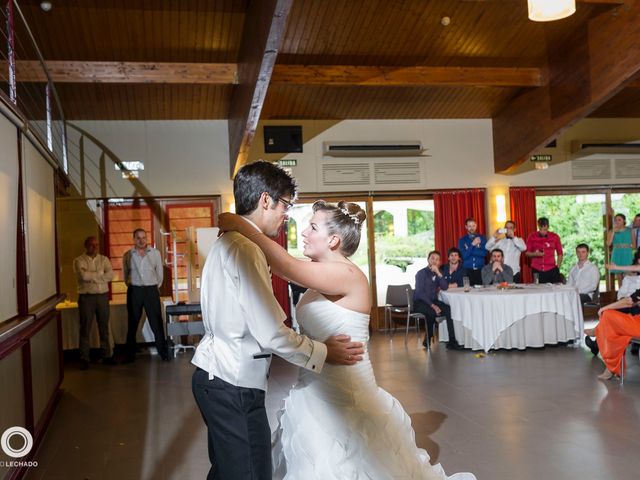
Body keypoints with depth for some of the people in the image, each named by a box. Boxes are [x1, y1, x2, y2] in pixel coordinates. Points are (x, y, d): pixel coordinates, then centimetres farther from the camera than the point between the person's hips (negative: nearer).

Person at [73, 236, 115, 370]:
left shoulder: (104, 259, 9)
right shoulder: (79, 261, -1)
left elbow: (111, 275, -7)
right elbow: (83, 275, -19)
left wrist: (92, 276, -12)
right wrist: (100, 274, -8)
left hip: (103, 296, 3)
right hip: (86, 297, -3)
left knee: (104, 327, 9)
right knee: (85, 328, 1)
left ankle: (107, 355, 18)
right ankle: (84, 359, 8)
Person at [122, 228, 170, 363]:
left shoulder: (155, 253, 3)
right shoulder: (128, 255, 4)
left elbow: (160, 273, 9)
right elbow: (125, 275, 14)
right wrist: (131, 286, 13)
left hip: (151, 290, -1)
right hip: (134, 291, 1)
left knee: (157, 323, -2)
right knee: (132, 324, 7)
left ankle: (164, 353, 3)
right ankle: (130, 355, 15)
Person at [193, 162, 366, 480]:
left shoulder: (226, 243, 12)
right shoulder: (246, 250, -20)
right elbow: (271, 334, -22)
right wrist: (323, 353, -8)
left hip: (216, 377, 10)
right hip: (235, 386, -10)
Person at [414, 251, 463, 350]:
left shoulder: (437, 273, 14)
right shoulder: (421, 273, -4)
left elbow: (445, 287, -2)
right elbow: (420, 293, -15)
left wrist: (438, 273, -14)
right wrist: (432, 305, -25)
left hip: (433, 301, 6)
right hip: (420, 302, -6)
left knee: (449, 310, -21)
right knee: (433, 312, -34)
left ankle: (452, 341, -19)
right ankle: (427, 340, -12)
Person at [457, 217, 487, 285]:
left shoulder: (482, 238, 8)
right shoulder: (462, 240, 5)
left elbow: (484, 253, -5)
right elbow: (463, 255, -6)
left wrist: (469, 250, -8)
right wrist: (472, 244, -13)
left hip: (481, 270, 1)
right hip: (467, 270, -1)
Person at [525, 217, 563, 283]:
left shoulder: (555, 237, 4)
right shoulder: (532, 237, 3)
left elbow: (560, 254, 13)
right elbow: (527, 252, 9)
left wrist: (557, 267, 6)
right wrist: (535, 254, -12)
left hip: (551, 270, 0)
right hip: (536, 270, 0)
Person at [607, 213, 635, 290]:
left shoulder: (630, 231, 5)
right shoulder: (611, 231, 5)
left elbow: (634, 245, 9)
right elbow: (608, 243, -10)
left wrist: (626, 248, -6)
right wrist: (614, 231, -12)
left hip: (627, 256, -1)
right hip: (617, 256, 1)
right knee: (619, 276, 2)